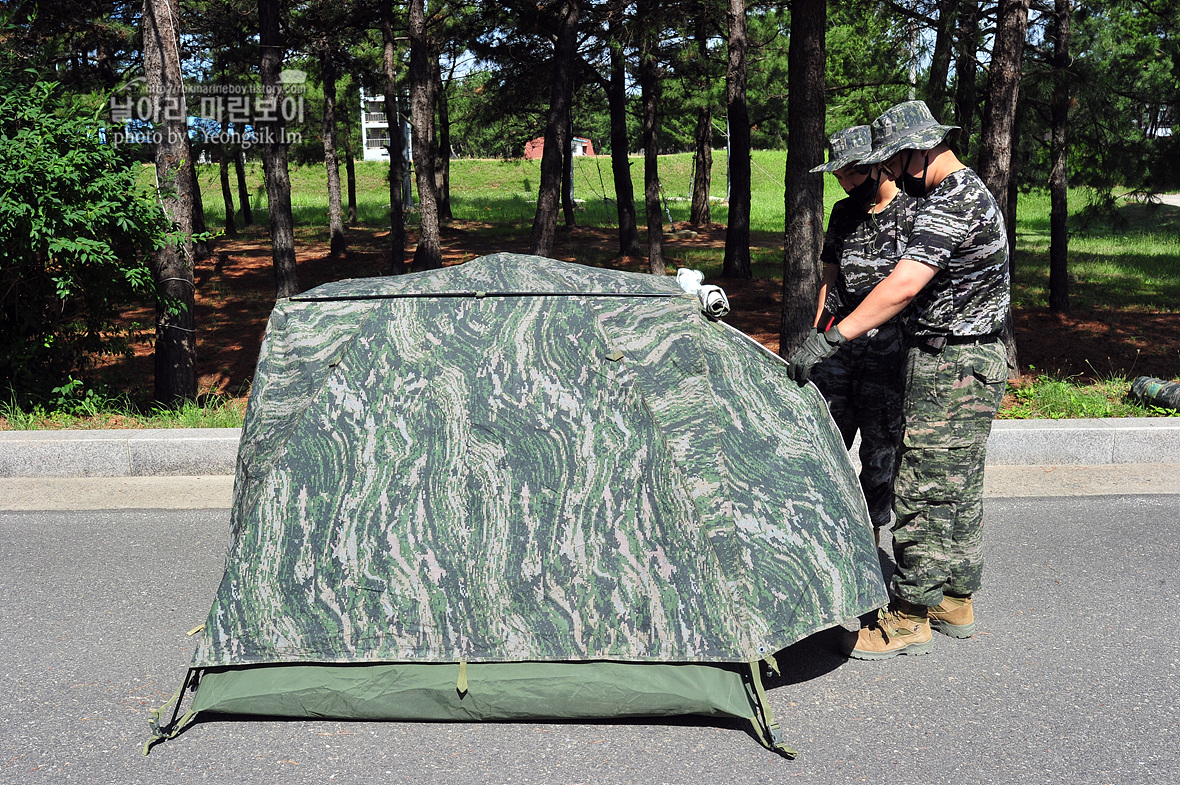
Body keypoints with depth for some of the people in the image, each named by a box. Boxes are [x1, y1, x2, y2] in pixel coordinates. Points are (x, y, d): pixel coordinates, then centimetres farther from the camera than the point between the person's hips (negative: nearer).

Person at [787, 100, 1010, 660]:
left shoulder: (949, 203, -20)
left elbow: (904, 284, -32)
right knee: (959, 489, 16)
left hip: (950, 367, -11)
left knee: (924, 493, -5)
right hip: (979, 361, 11)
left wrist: (830, 339, -33)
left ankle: (910, 619, 3)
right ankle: (956, 603, 26)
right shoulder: (972, 190, 16)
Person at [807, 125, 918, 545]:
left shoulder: (912, 212, -3)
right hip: (837, 338, 5)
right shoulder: (842, 213, 14)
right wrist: (817, 333, 19)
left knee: (879, 446, 3)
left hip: (888, 343, -5)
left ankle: (870, 535, 15)